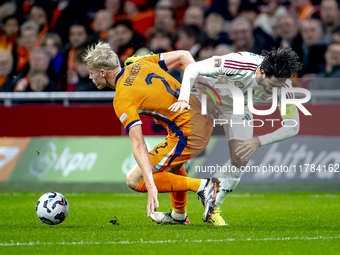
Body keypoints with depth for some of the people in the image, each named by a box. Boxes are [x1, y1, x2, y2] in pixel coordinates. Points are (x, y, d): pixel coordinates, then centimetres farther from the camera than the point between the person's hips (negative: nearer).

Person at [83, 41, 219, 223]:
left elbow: (138, 145, -21)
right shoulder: (141, 64, 7)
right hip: (204, 119, 9)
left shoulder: (122, 100, -14)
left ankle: (202, 186, -6)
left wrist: (151, 186, -25)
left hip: (188, 136, -9)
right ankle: (179, 215, 40)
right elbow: (184, 56, 11)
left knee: (134, 180, 1)